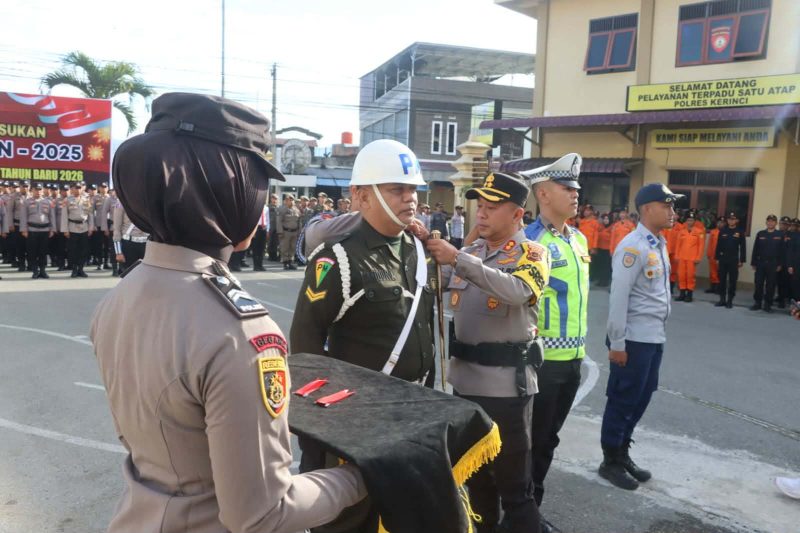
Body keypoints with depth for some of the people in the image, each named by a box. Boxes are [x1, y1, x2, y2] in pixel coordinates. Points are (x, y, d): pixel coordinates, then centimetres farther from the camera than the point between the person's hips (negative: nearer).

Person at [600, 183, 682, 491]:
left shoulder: (659, 244, 12)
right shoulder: (633, 246, -16)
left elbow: (659, 293, 14)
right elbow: (618, 297, -19)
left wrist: (659, 332, 12)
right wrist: (617, 343, -19)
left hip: (655, 338, 9)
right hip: (634, 339, -9)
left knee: (640, 399, 17)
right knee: (622, 400, 4)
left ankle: (623, 454, 32)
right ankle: (610, 461, 19)